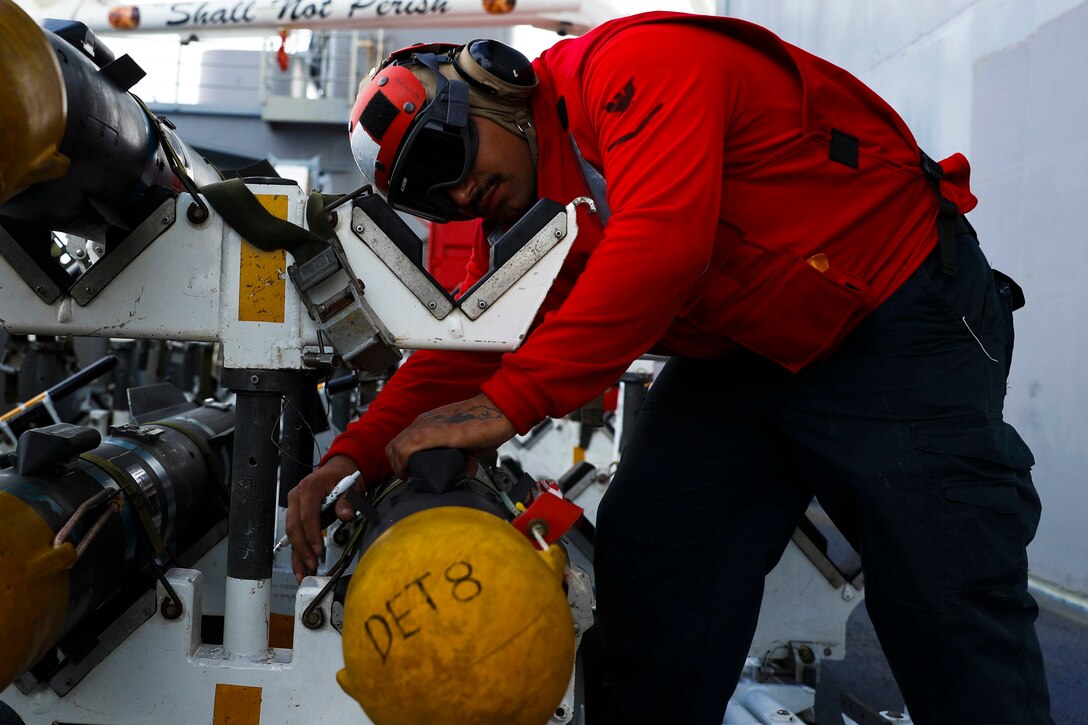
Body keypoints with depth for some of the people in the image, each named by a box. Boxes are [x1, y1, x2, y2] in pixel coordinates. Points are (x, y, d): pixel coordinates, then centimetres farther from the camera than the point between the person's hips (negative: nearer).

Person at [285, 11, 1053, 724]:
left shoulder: (638, 64, -22)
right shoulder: (519, 219, 5)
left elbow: (660, 243, -35)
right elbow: (468, 345, 0)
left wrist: (508, 402, -35)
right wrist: (358, 455, -15)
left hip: (900, 318, -7)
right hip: (737, 360, 8)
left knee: (953, 607, -7)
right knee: (650, 564, -1)